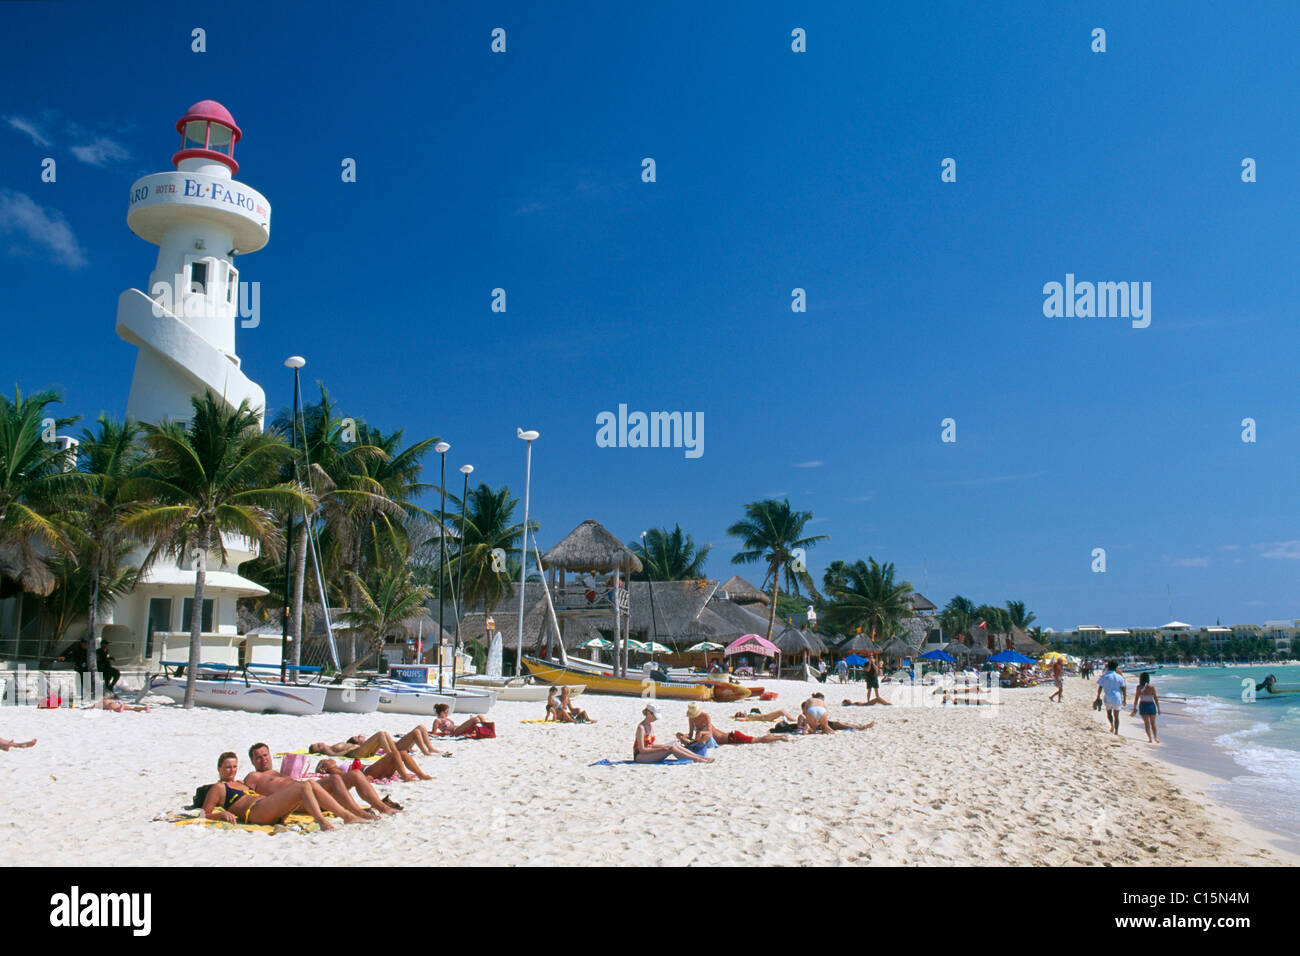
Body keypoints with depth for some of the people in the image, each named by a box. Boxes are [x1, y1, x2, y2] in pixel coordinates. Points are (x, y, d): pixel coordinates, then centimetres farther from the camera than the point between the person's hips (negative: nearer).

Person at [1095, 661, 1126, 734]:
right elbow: (1124, 688, -1)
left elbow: (1100, 687, -2)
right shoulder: (1119, 677, 0)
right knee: (1116, 716, 10)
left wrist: (1098, 697, 6)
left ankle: (1112, 725, -3)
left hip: (1108, 698, -1)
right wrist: (1124, 699, 6)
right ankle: (1116, 731, 5)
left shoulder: (1104, 676, -2)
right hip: (1117, 698, 1)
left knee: (1109, 712, 21)